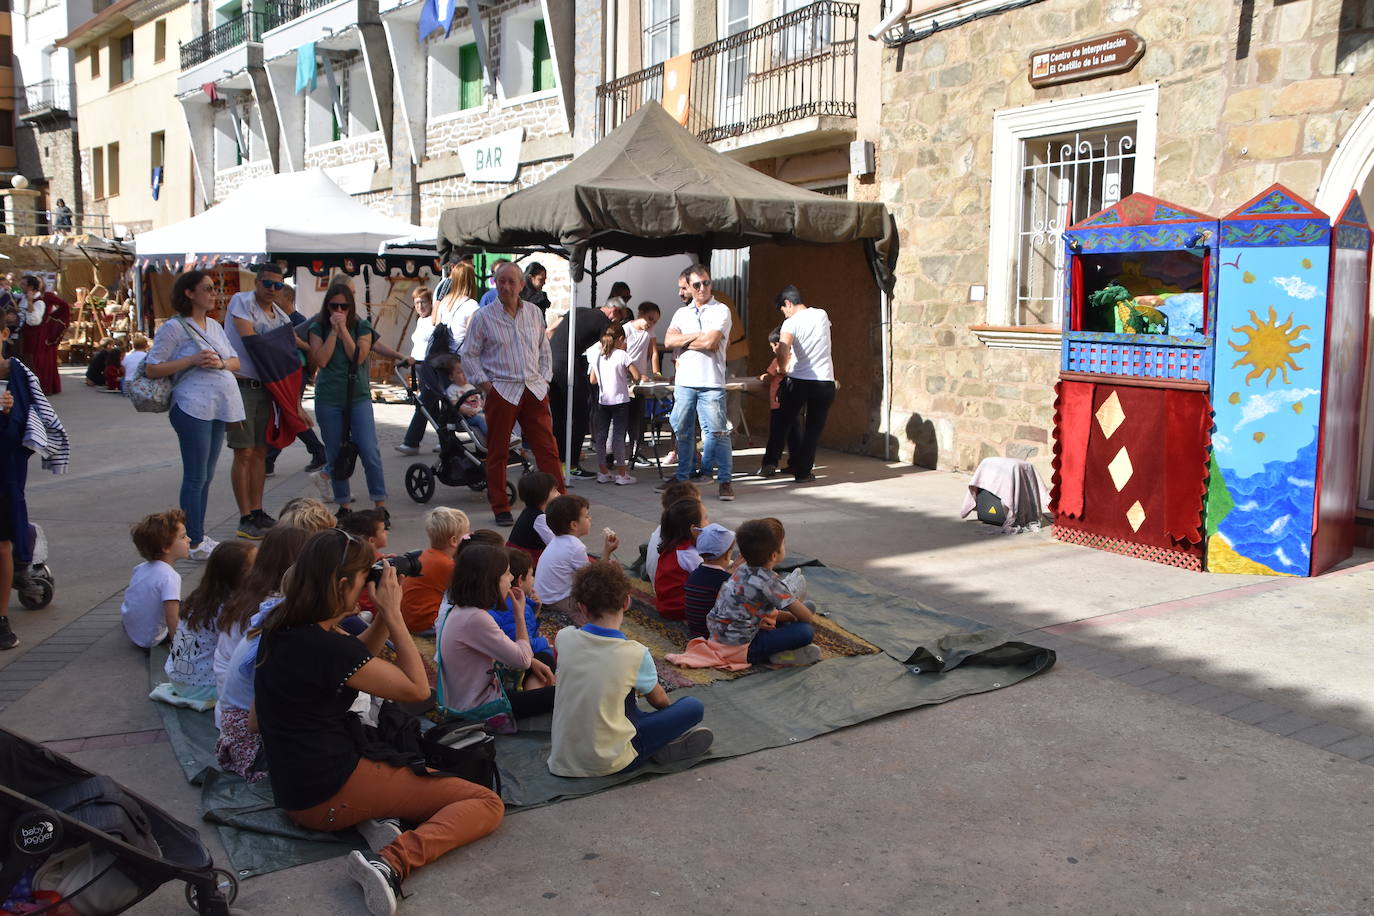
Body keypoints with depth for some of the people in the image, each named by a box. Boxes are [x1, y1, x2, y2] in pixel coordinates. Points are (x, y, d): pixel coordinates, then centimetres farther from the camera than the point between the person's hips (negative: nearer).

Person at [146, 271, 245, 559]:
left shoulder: (214, 325, 16)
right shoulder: (174, 328, -6)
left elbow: (235, 361, 16)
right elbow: (152, 369, -10)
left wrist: (221, 363, -6)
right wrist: (192, 360, -17)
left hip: (218, 407, 8)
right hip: (193, 407, -7)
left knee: (206, 476, 13)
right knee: (196, 477, -4)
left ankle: (200, 536, 22)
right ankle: (194, 543, 2)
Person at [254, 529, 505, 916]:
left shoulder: (282, 628, 2)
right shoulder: (327, 647, -24)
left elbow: (357, 659, 18)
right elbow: (417, 688, -13)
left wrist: (383, 614, 3)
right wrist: (393, 612, -10)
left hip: (293, 790, 9)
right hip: (332, 795, -9)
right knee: (486, 803, -5)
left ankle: (372, 817, 4)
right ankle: (391, 863, -24)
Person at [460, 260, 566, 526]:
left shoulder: (534, 314, 11)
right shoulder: (484, 317, 0)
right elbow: (469, 355, 3)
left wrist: (544, 379, 10)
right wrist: (485, 384, -5)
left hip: (534, 391, 3)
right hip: (501, 391, -3)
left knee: (548, 448, -2)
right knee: (497, 452, 3)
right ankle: (501, 508, 14)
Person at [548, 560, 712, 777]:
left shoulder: (564, 639, -9)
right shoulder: (635, 654, -17)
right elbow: (659, 700, 8)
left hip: (563, 757, 5)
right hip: (608, 763, -5)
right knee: (694, 707, 2)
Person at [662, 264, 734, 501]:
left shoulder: (721, 311, 0)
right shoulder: (681, 313, 15)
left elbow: (710, 342, -15)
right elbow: (668, 341, 0)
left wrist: (683, 341, -1)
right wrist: (698, 335, -8)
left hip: (711, 383, -5)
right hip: (684, 382, 5)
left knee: (717, 432, -6)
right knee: (683, 432, 11)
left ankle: (724, 480, 0)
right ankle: (683, 477, 23)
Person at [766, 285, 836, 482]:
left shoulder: (791, 323, -9)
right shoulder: (822, 315, 6)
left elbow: (783, 351, -26)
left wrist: (782, 368, -7)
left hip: (798, 382, -3)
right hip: (825, 382, 3)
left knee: (784, 422, 16)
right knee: (814, 428, 8)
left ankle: (770, 461, 17)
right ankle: (803, 471, 10)